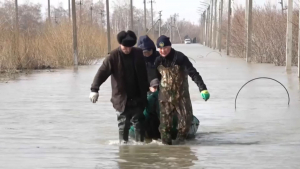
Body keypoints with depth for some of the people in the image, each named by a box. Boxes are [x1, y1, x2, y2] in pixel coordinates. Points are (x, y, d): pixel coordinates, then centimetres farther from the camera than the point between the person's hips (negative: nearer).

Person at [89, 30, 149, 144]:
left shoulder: (139, 54, -2)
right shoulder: (113, 56, -10)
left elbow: (146, 72, 11)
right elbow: (102, 72, -17)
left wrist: (148, 87, 17)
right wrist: (94, 89, -29)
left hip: (137, 97, 2)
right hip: (122, 98, -2)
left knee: (138, 122, 6)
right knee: (123, 123, 6)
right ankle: (123, 143, 16)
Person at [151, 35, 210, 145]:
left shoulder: (180, 58, -15)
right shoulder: (158, 61, 0)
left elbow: (193, 73, -19)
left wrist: (202, 88, -26)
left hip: (181, 93, -2)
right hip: (165, 94, 3)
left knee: (186, 117, -3)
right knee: (165, 118, 1)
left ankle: (181, 135, 18)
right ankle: (166, 139, 13)